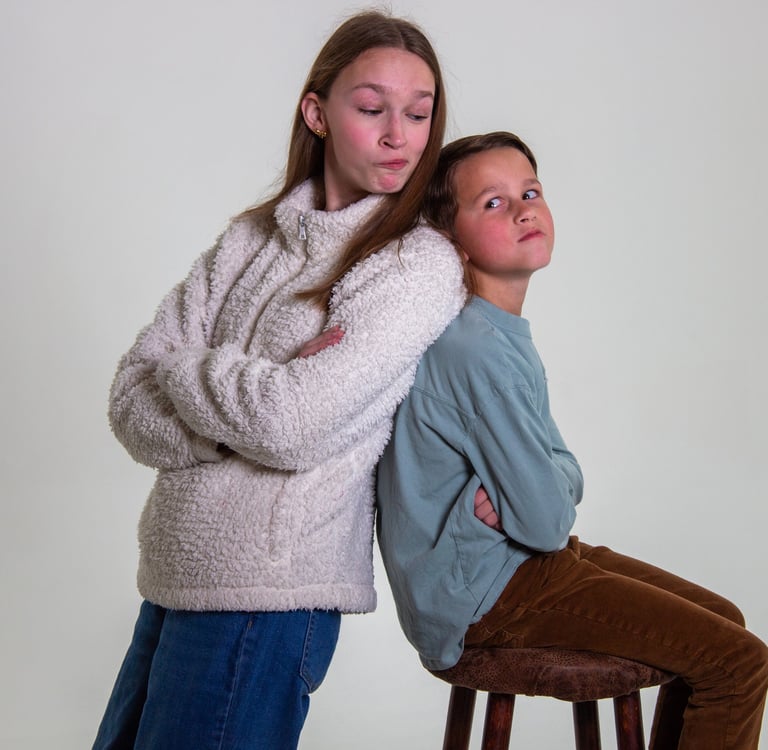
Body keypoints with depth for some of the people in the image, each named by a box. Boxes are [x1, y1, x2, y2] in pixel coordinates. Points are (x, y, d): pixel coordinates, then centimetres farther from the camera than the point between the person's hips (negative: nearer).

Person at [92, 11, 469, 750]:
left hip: (268, 591, -6)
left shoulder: (421, 264, -9)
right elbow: (132, 406, 0)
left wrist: (185, 369, -3)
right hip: (171, 577, 6)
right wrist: (257, 399, -16)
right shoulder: (250, 237, 8)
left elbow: (292, 426, -19)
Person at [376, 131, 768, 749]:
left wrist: (530, 491, -12)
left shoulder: (506, 333, 9)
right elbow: (544, 520, -23)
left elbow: (564, 468, 8)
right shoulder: (476, 350, -24)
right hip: (483, 592, -10)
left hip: (523, 557, 10)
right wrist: (556, 503, -2)